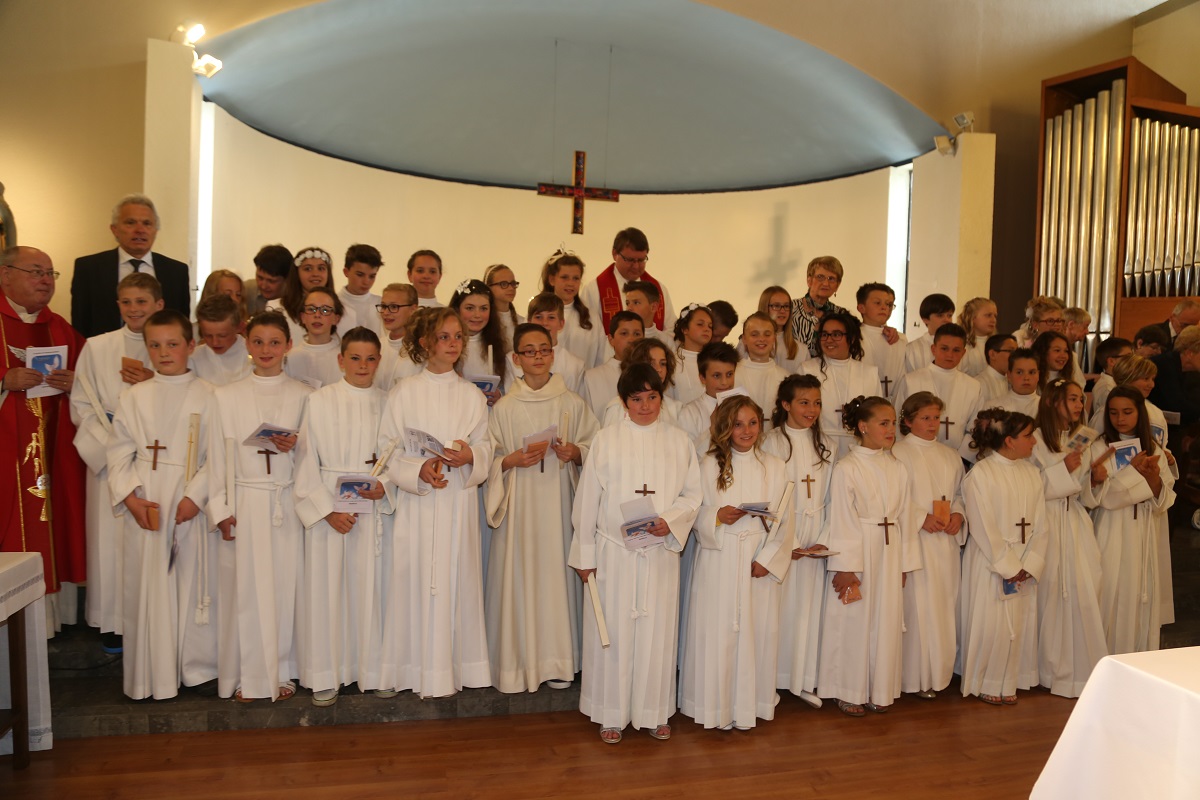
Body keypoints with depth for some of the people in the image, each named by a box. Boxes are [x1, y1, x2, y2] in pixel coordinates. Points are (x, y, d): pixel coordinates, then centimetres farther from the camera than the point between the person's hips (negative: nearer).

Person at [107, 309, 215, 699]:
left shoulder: (207, 397, 1)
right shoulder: (133, 398, 8)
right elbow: (119, 452, 6)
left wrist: (196, 496, -13)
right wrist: (129, 496, -7)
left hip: (190, 505, -2)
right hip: (144, 506, 2)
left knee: (193, 584, 4)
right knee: (146, 586, 4)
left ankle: (196, 667, 19)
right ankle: (151, 675, 16)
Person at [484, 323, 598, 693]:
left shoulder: (573, 404, 4)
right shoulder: (504, 408, 2)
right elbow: (488, 460, 5)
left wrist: (575, 452, -10)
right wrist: (513, 460, -13)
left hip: (559, 500, 1)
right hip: (519, 503, 0)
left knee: (557, 571, 2)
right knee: (519, 575, -1)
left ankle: (556, 661, 15)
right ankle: (517, 662, 13)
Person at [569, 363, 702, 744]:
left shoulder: (678, 441, 5)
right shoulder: (606, 440, 0)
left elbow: (693, 494, 6)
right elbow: (587, 500, 1)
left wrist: (670, 521, -13)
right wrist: (584, 554, 0)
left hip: (661, 550, 2)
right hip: (613, 550, -1)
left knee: (657, 629, 7)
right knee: (613, 629, 4)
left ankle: (654, 712, 23)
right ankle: (612, 713, 18)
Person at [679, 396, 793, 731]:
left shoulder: (774, 467, 7)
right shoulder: (709, 465, 1)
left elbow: (784, 519, 4)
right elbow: (696, 516, 1)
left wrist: (767, 558, -7)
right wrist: (717, 517, -19)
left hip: (760, 561, 2)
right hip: (719, 562, -2)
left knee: (758, 630, 5)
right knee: (716, 630, 0)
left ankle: (750, 704, 20)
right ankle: (717, 704, 14)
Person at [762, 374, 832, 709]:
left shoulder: (823, 446, 10)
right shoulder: (773, 442, -6)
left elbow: (830, 498, 8)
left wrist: (824, 540, -2)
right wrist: (789, 543, -12)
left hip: (814, 540, 5)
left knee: (809, 605, 8)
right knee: (780, 604, -1)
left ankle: (804, 680, 20)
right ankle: (773, 680, 11)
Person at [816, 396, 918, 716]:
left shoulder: (897, 468, 8)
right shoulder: (846, 468, -8)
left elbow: (904, 516, 10)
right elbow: (842, 520, -10)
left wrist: (904, 563, 10)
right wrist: (845, 567, -12)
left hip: (890, 554, 5)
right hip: (858, 552, -5)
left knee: (886, 622, 9)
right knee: (853, 622, 3)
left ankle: (880, 691, 24)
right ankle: (849, 692, 17)